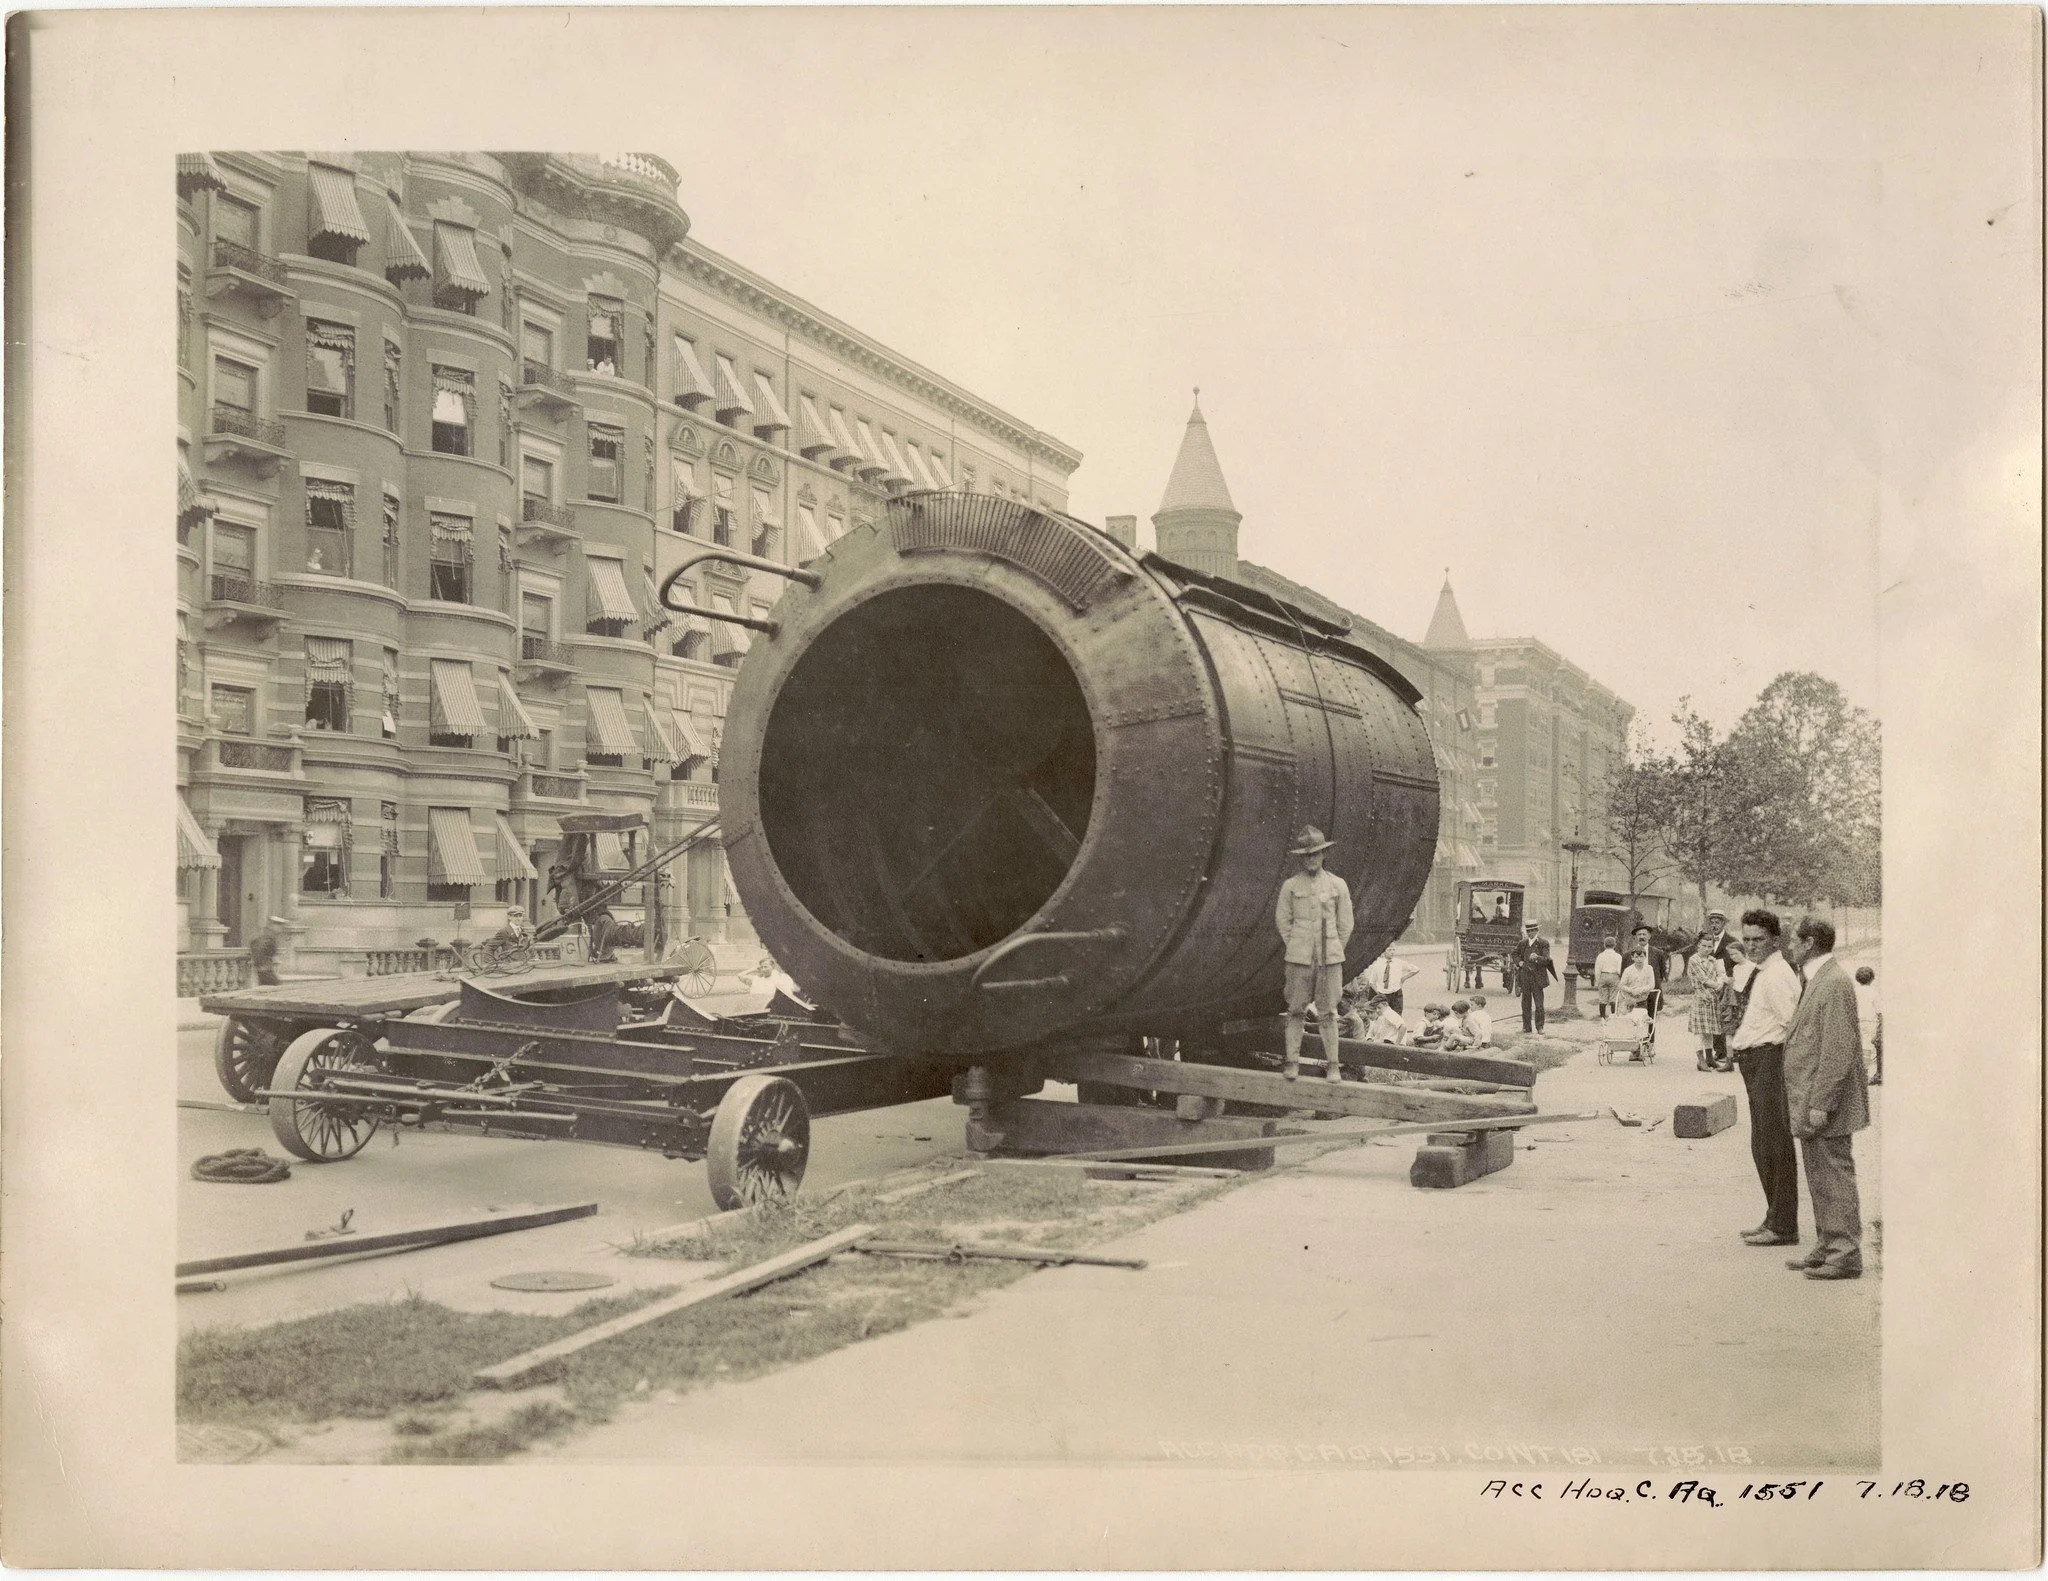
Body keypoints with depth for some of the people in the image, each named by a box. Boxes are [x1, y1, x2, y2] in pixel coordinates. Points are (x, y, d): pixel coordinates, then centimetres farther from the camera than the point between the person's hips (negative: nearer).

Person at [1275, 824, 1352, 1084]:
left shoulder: (1337, 885, 4)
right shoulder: (1291, 885, 2)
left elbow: (1345, 924, 11)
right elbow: (1282, 919, 9)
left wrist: (1334, 951, 10)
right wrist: (1295, 948, 6)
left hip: (1330, 959, 0)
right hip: (1299, 959, 0)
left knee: (1327, 1014, 2)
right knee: (1296, 1011, 2)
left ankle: (1332, 1064, 8)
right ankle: (1292, 1061, 9)